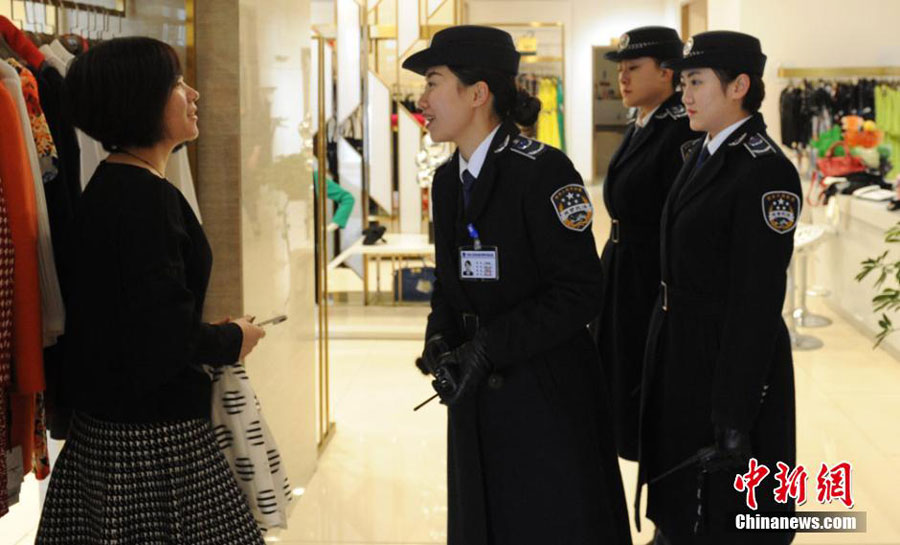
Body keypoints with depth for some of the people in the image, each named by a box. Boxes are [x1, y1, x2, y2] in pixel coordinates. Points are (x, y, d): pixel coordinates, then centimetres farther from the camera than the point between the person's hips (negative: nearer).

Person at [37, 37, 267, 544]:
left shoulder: (109, 185, 11)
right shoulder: (149, 198, -19)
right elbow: (167, 340, -23)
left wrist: (209, 334, 15)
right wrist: (232, 340, -6)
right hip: (153, 435, -10)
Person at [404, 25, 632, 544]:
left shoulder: (541, 170, -15)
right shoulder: (448, 178, 10)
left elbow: (579, 293, -18)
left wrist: (487, 347, -20)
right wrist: (440, 339, -2)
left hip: (547, 400, -7)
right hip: (477, 402, 7)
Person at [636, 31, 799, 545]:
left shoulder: (766, 172, -19)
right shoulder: (700, 154, 9)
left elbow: (758, 302, -21)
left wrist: (734, 418, -21)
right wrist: (663, 360, 15)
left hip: (731, 359, -9)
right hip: (679, 352, 9)